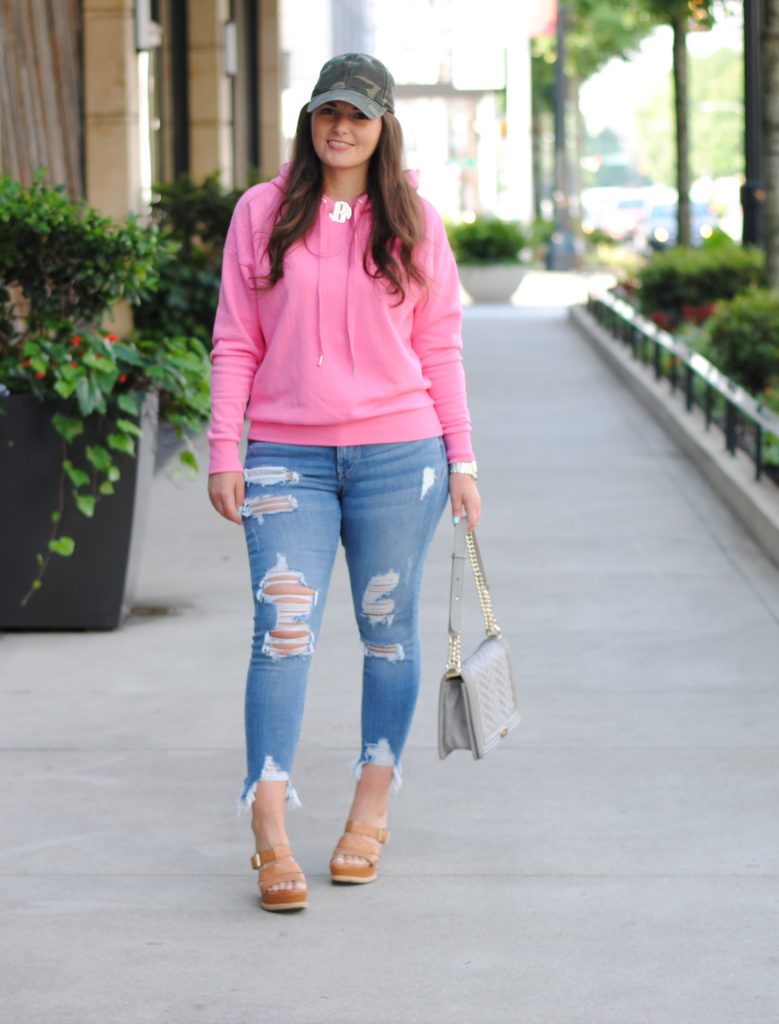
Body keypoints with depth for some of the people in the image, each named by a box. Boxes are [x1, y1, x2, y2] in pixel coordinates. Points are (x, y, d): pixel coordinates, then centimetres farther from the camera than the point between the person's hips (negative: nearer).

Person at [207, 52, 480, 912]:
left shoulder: (412, 221, 7)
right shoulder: (262, 213, 5)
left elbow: (439, 348, 9)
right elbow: (236, 342, 6)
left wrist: (461, 460, 6)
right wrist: (223, 453, -1)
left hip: (397, 454, 1)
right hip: (286, 455, -1)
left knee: (389, 630, 7)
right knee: (283, 630, -11)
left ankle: (371, 811, 21)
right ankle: (270, 837, -15)